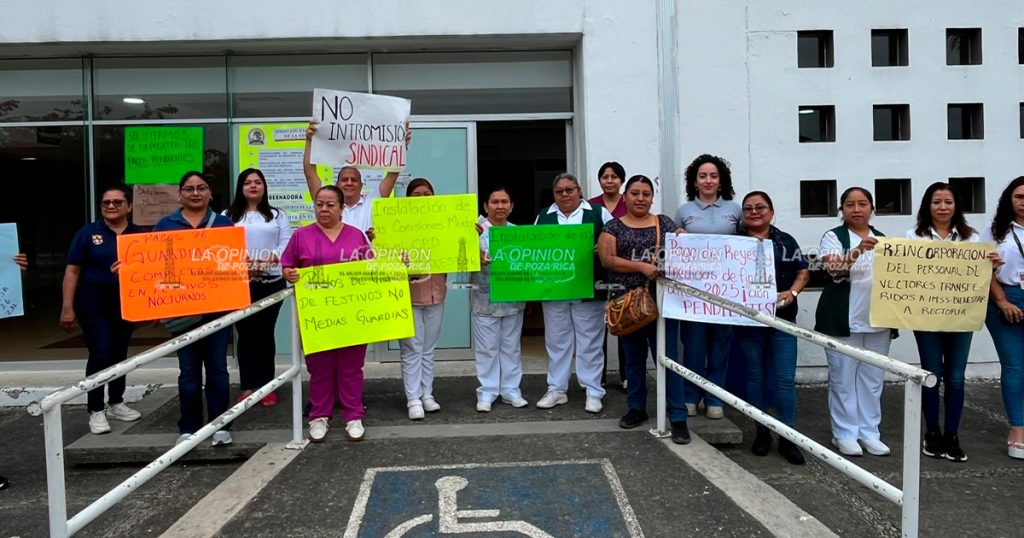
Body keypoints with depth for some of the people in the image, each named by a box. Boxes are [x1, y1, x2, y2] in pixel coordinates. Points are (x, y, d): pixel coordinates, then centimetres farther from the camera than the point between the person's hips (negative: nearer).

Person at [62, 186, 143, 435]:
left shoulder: (140, 236, 4)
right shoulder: (87, 233, -2)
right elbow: (72, 271, -4)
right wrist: (67, 308, -9)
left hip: (127, 304, 3)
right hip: (94, 304, -3)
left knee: (120, 355, 13)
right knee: (100, 355, -6)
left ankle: (116, 403, 28)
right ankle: (96, 410, 7)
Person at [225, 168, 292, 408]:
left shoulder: (277, 215, 13)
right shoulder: (228, 216, 12)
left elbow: (286, 244, 2)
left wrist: (269, 259, -17)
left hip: (271, 282, 0)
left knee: (265, 333, 3)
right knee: (245, 333, 3)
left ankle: (266, 386, 9)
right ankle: (247, 386, 10)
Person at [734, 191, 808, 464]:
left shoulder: (786, 242, 7)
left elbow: (803, 272, 9)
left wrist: (792, 292, -7)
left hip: (782, 319, 0)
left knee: (785, 379, -1)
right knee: (755, 377, 9)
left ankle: (787, 438, 9)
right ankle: (762, 432, 22)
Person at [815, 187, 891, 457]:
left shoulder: (882, 239, 13)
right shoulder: (833, 237, -4)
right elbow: (834, 267, -22)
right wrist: (858, 250, -38)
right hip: (844, 321, -5)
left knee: (872, 379, 10)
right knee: (843, 379, 1)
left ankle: (869, 432, 20)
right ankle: (845, 433, 11)